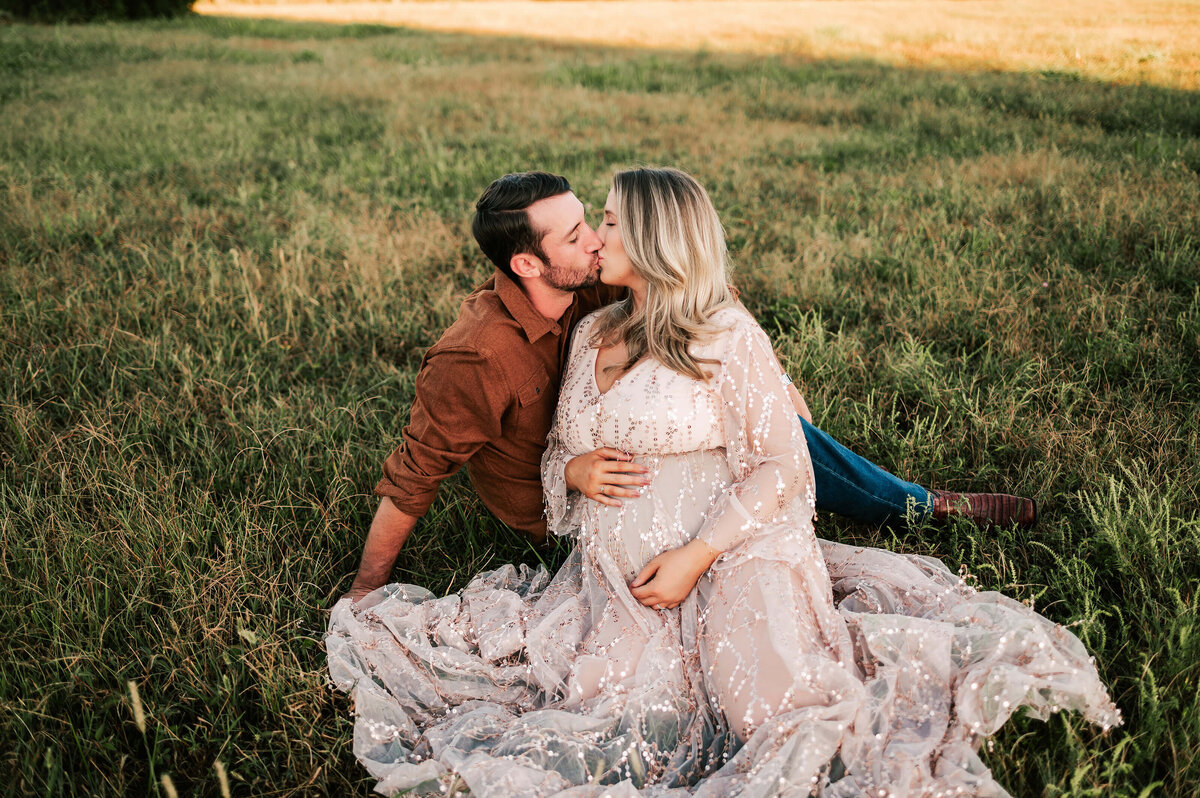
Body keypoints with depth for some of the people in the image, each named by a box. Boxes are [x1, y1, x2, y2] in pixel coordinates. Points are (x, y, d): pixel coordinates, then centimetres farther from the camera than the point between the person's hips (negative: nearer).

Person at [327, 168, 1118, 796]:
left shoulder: (726, 336, -6)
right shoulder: (592, 334, 15)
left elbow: (781, 466, -9)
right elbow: (557, 452, 21)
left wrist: (696, 555, -17)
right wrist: (574, 468, -4)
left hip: (727, 565, -5)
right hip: (614, 576, 5)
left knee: (787, 717, -21)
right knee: (610, 715, -17)